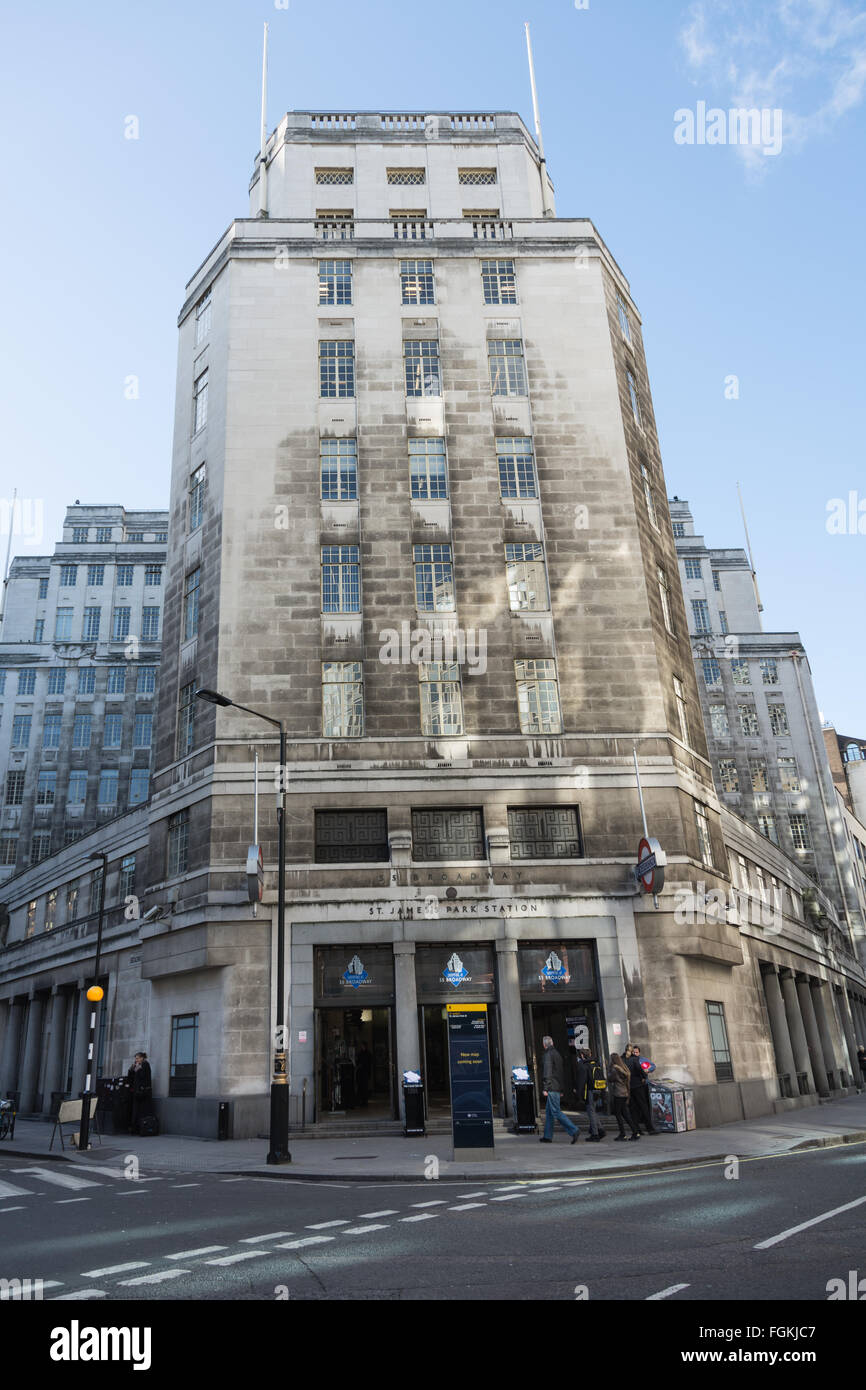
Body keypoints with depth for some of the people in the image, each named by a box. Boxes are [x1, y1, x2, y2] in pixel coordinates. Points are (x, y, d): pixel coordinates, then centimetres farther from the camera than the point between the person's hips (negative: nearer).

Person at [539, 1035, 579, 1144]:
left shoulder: (548, 1054, -11)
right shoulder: (557, 1054, 17)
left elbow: (547, 1071, -19)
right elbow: (562, 1072, 21)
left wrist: (545, 1088, -19)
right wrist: (562, 1089, 23)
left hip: (552, 1087, -10)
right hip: (558, 1088, 10)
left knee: (556, 1112, -9)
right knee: (549, 1112, 13)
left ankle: (574, 1131, -15)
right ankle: (547, 1136, 15)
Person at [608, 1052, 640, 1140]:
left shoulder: (614, 1069, -15)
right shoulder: (624, 1068, 10)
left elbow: (610, 1079, -7)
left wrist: (609, 1069, -2)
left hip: (618, 1094, -8)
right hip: (625, 1094, 8)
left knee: (617, 1114, 1)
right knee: (625, 1114, 12)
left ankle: (622, 1134, 1)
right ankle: (636, 1132, 9)